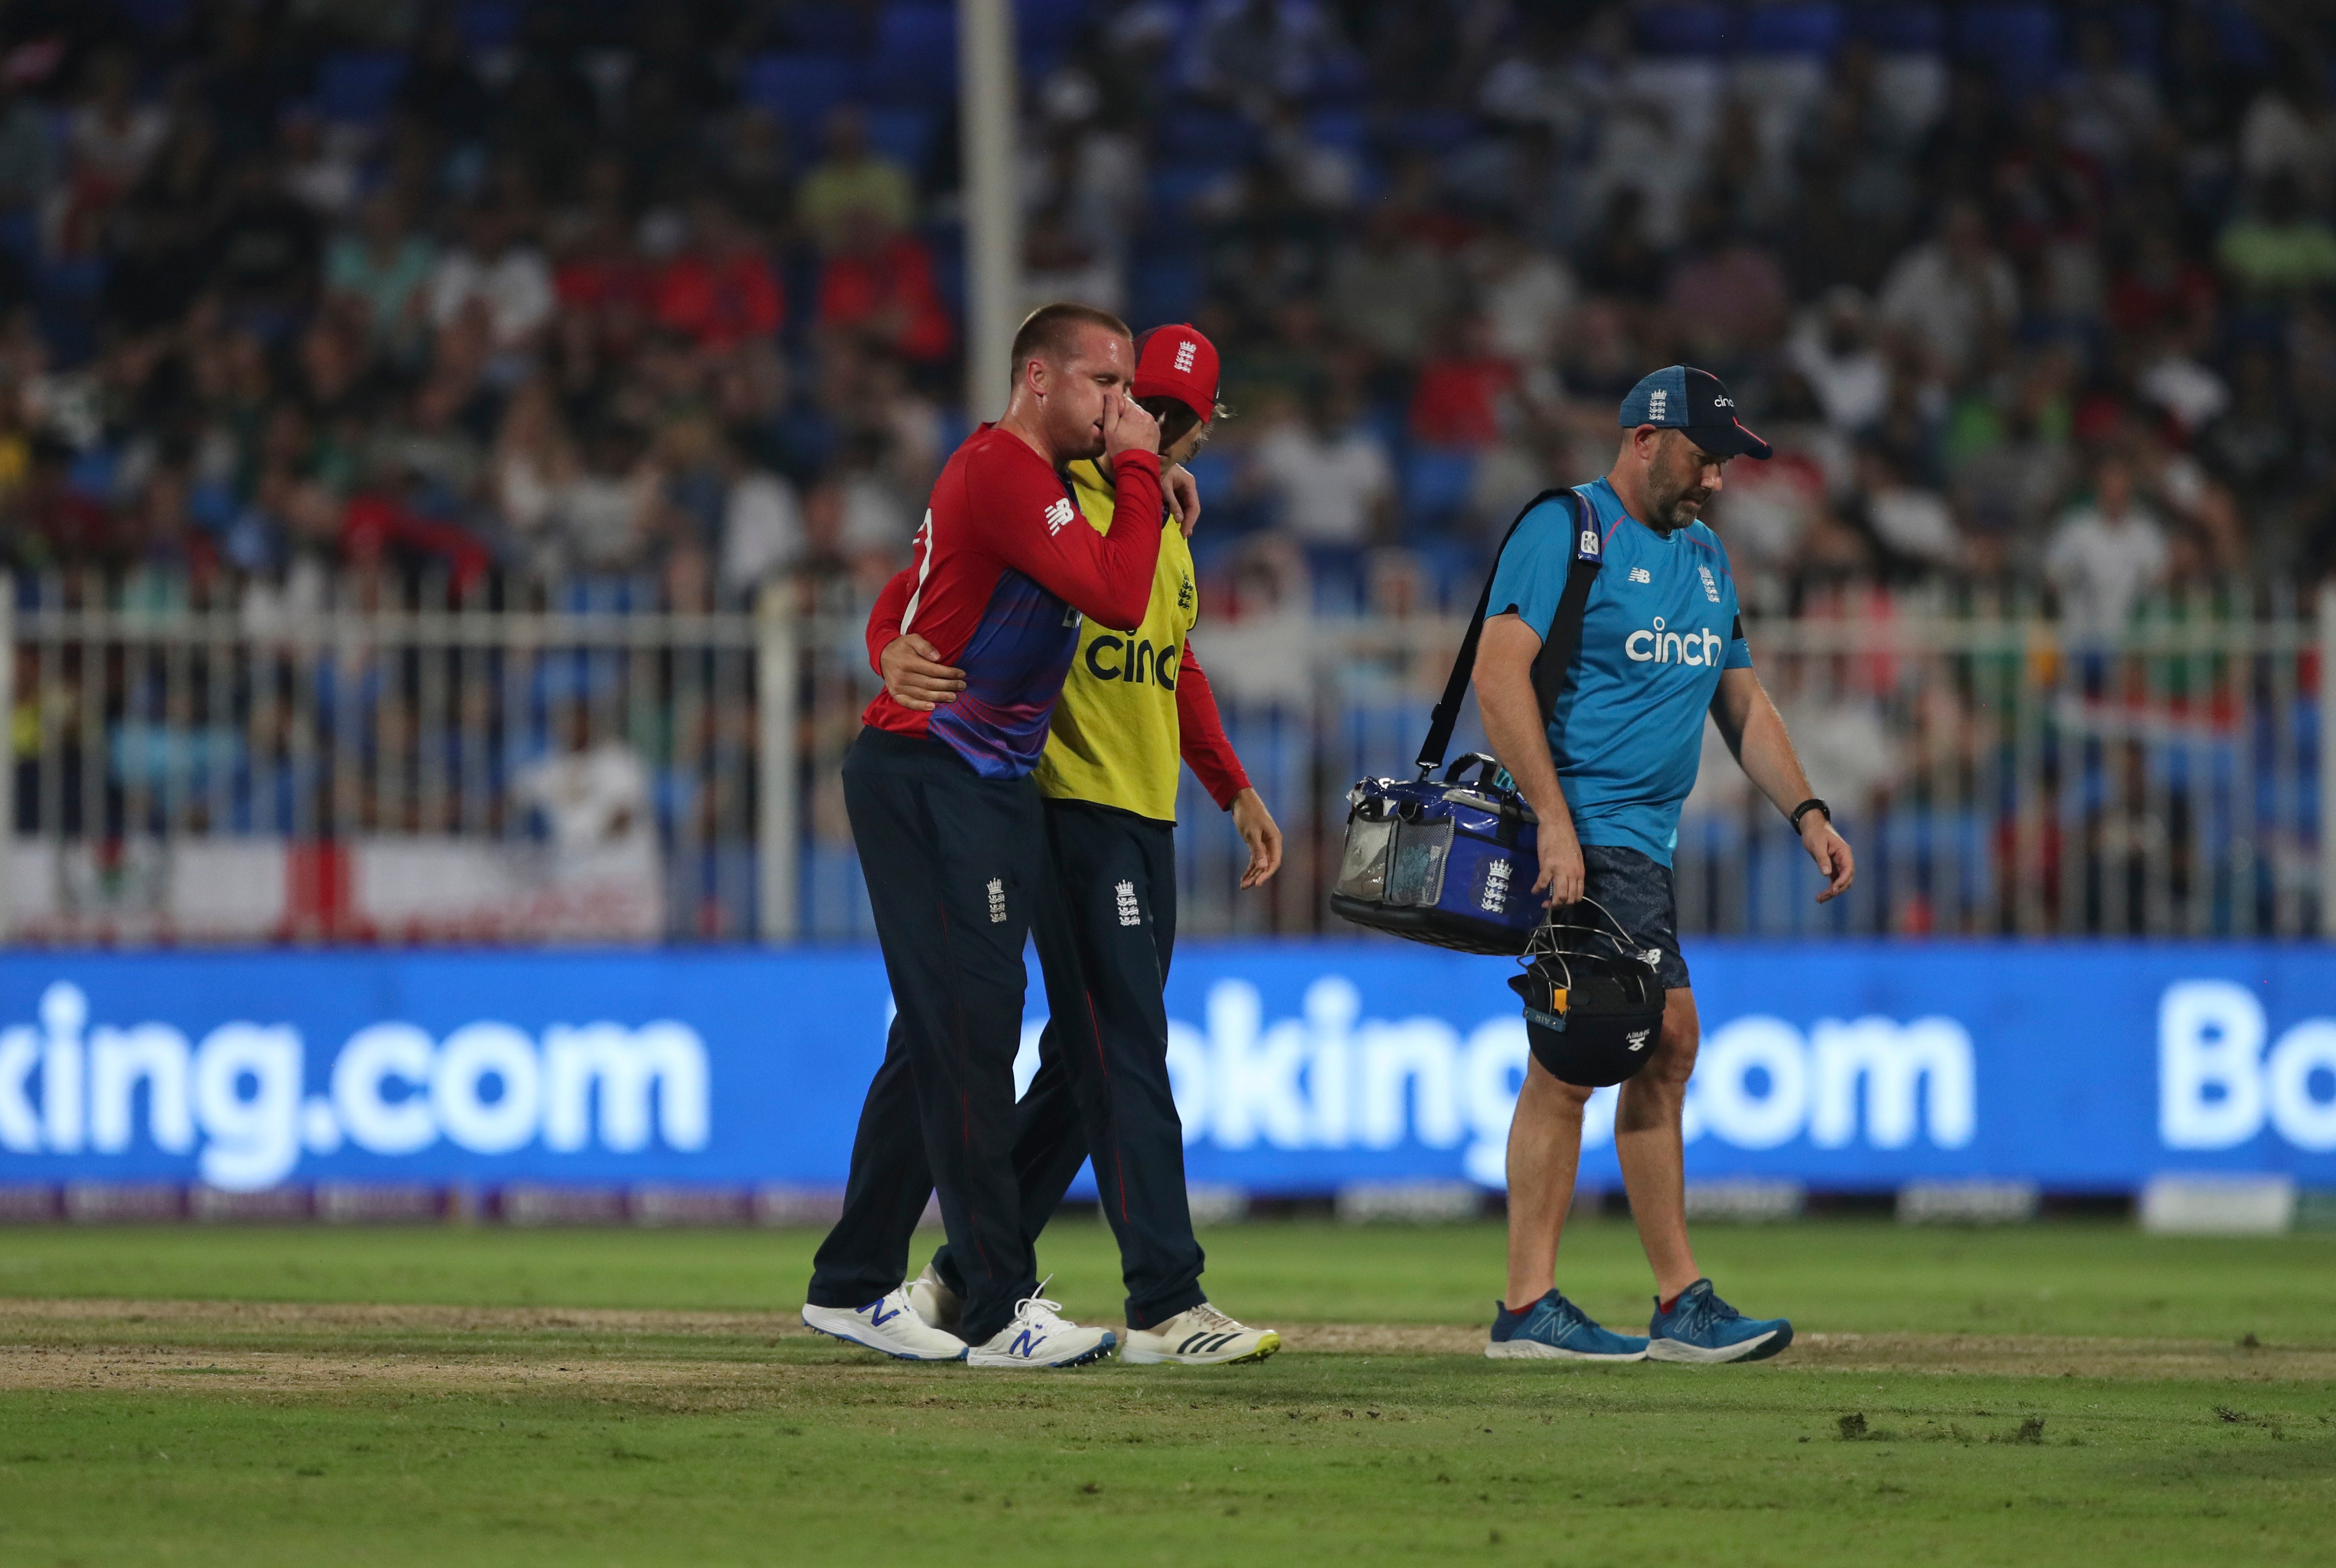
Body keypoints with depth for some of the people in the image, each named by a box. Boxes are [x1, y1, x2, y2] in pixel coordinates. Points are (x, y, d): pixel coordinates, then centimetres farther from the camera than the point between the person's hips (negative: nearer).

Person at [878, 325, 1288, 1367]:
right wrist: (898, 653, -36)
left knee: (1088, 1063, 11)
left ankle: (968, 1278, 19)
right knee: (1125, 1054, -12)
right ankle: (1165, 1303, -14)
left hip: (1149, 818, 9)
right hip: (1072, 803, -9)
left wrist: (1236, 790, 25)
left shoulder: (1168, 524, 18)